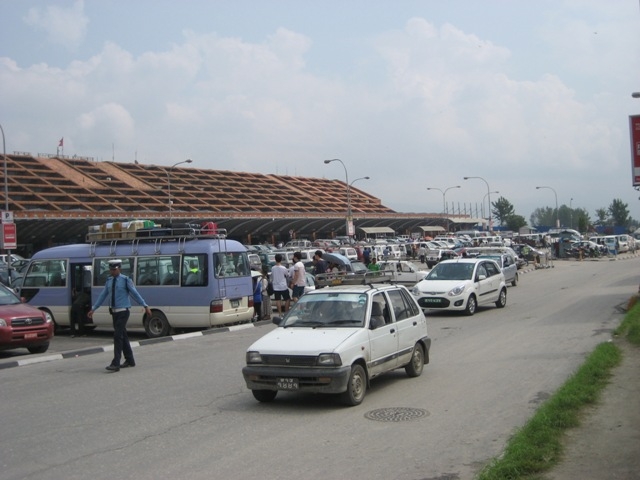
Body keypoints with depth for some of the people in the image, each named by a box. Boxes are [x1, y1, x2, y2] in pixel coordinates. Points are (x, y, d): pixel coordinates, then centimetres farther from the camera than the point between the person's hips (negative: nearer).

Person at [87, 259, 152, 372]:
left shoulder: (126, 280, -7)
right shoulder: (109, 282, 10)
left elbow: (135, 294, -8)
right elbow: (102, 296, 15)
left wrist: (145, 306, -12)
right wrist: (93, 309, 16)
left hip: (123, 312, -6)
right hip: (114, 312, 6)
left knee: (118, 336, -13)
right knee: (123, 337, 12)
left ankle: (115, 364, -13)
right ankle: (129, 360, 24)